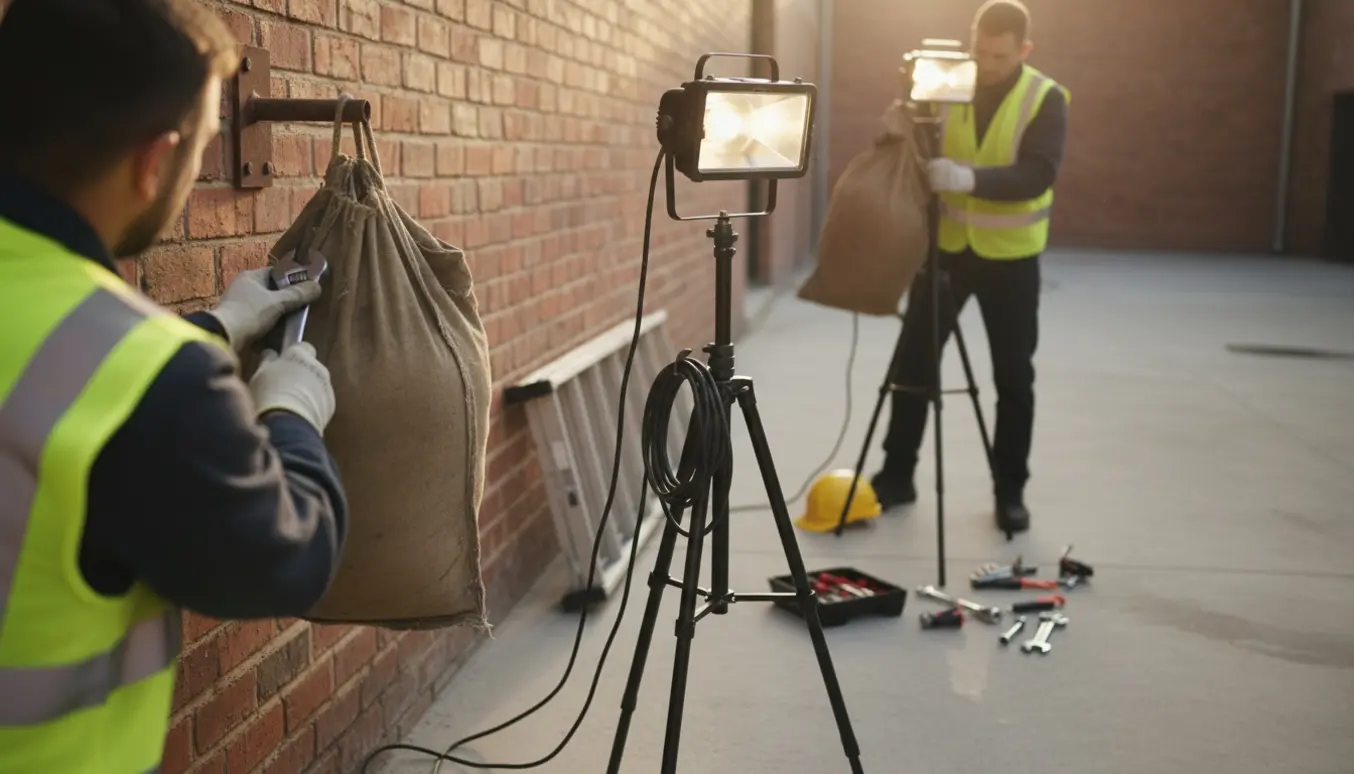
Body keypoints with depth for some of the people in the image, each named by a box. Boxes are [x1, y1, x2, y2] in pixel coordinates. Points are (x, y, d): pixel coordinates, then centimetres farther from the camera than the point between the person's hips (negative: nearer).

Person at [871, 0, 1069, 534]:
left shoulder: (1046, 99, -10)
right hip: (945, 246, 2)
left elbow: (1038, 175, -23)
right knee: (912, 363, 4)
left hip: (1010, 257, -2)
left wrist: (971, 178, -38)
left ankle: (1010, 490, 20)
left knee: (1013, 379, 6)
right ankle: (897, 475, 18)